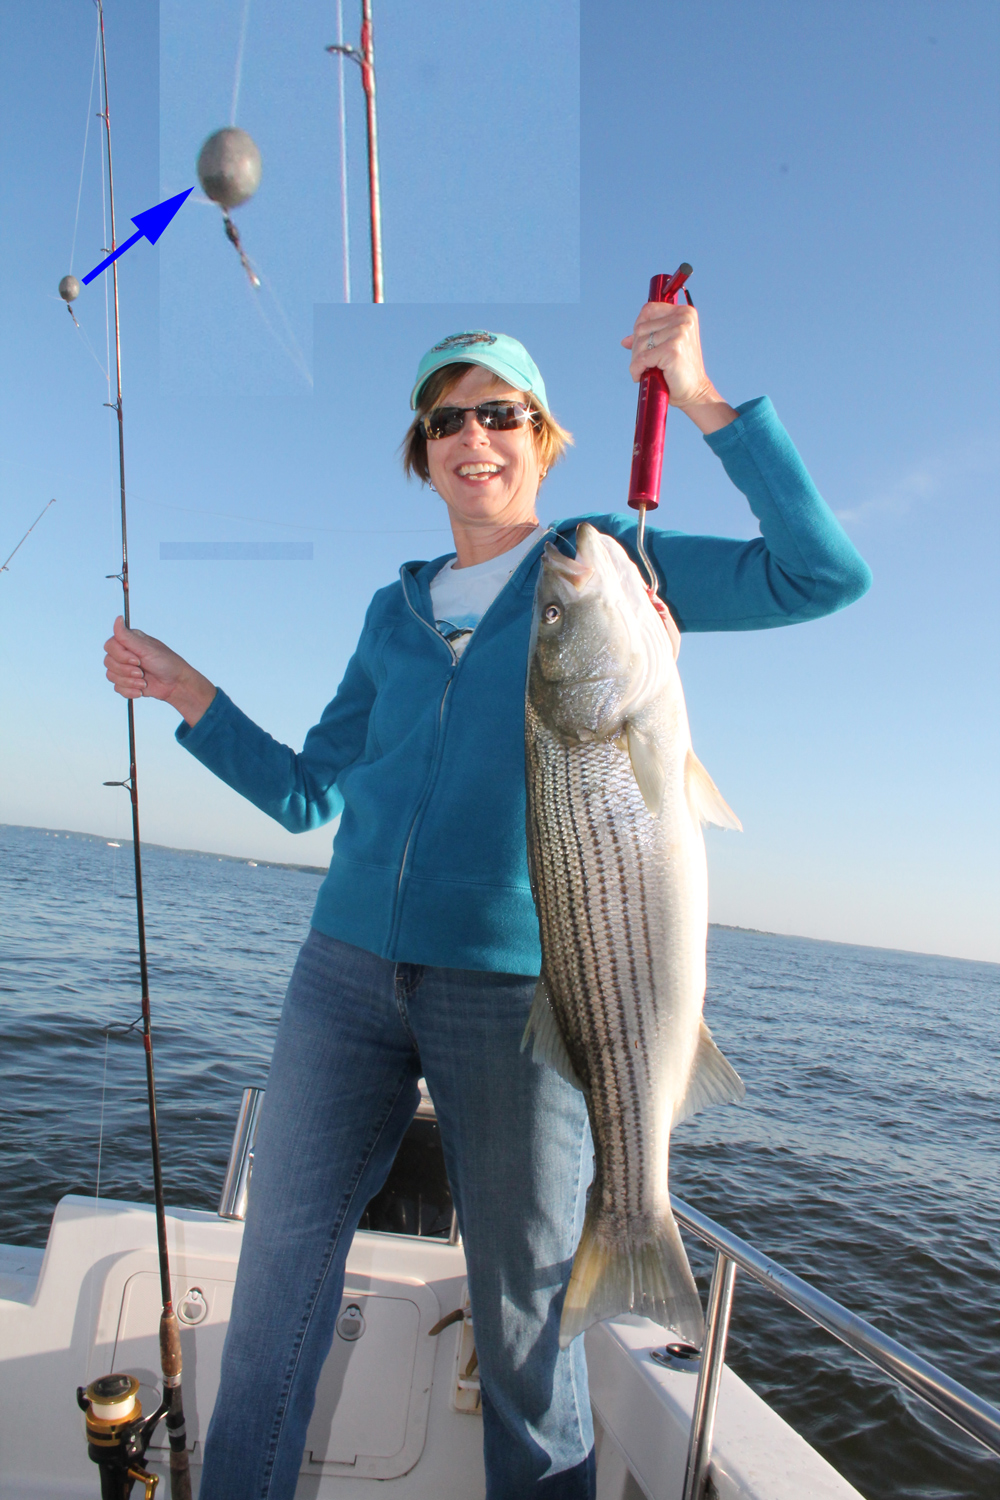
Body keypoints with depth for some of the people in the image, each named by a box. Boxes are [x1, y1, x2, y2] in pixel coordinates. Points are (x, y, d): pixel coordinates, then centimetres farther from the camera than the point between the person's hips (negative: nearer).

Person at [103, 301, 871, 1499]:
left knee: (522, 1305, 7)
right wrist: (182, 690, 10)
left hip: (516, 984, -4)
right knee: (281, 1255, 10)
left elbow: (825, 575, -6)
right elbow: (308, 793, 18)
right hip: (347, 968, 5)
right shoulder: (394, 610, 16)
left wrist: (706, 401, -10)